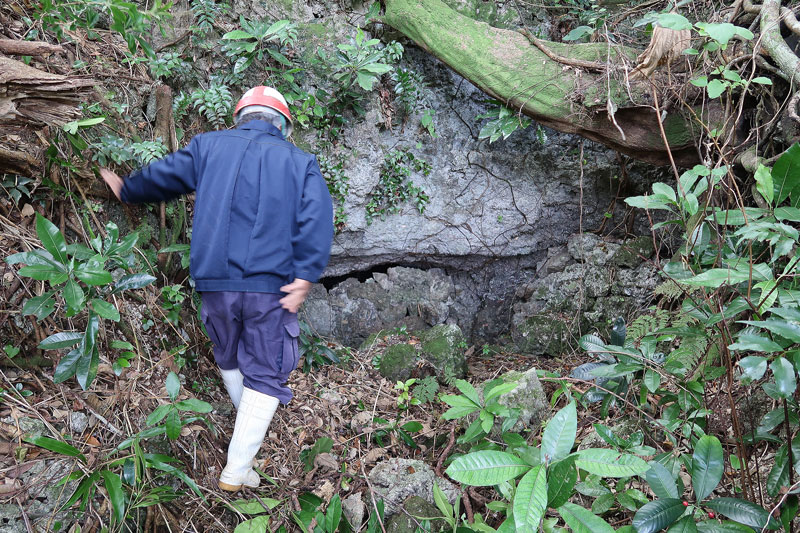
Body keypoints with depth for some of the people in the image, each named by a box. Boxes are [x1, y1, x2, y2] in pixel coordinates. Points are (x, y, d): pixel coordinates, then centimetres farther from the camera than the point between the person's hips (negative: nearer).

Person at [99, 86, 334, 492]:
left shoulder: (209, 146, 11)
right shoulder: (300, 162, 6)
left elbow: (163, 177, 22)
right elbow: (316, 217, -10)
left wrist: (127, 190, 42)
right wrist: (306, 276, -14)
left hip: (215, 282, 3)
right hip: (270, 285, -2)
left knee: (229, 358, 25)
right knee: (265, 373, 7)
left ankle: (251, 423, 45)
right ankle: (237, 470, 6)